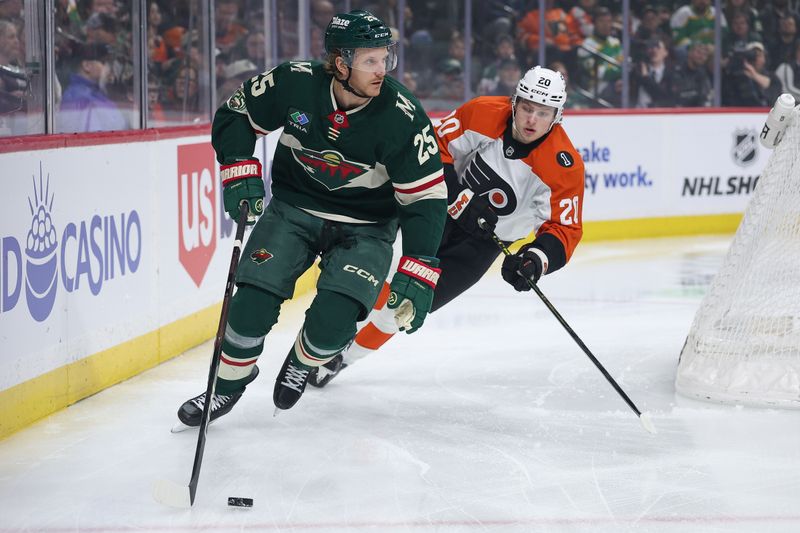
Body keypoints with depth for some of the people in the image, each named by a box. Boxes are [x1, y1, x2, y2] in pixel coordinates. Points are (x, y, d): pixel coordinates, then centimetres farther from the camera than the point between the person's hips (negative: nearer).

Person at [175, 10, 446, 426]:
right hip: (293, 208, 2)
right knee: (253, 302, -13)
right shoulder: (294, 84, -19)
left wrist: (416, 275, -24)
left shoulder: (402, 118, -23)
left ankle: (302, 362, 16)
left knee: (333, 320, -20)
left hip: (365, 227, -2)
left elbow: (426, 197, -18)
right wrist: (240, 172, -14)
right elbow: (235, 115, -1)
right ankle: (230, 381, 15)